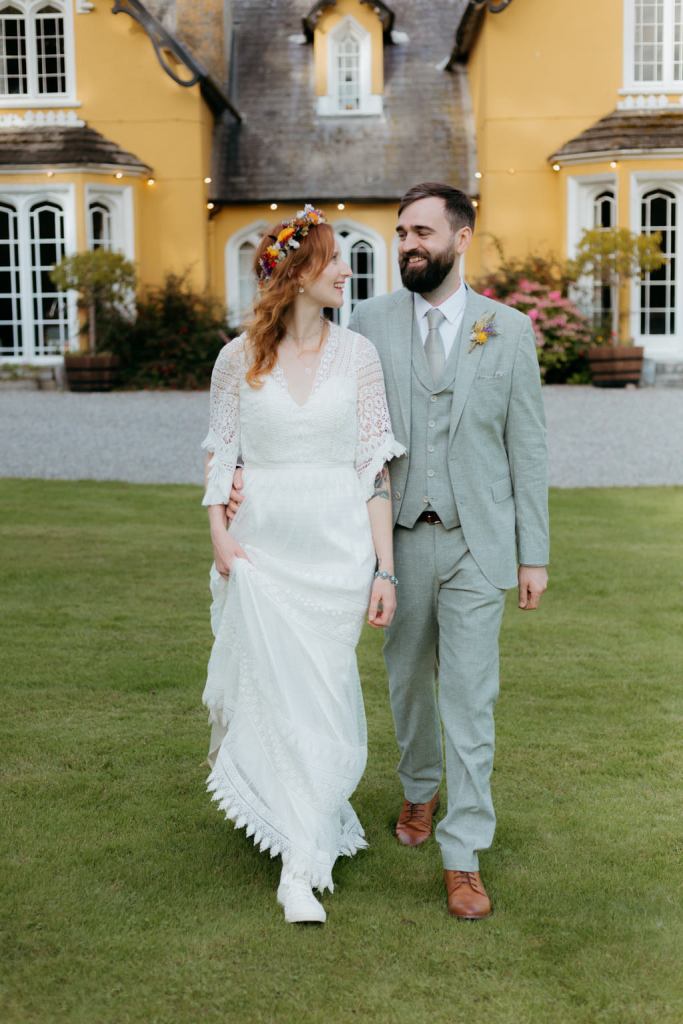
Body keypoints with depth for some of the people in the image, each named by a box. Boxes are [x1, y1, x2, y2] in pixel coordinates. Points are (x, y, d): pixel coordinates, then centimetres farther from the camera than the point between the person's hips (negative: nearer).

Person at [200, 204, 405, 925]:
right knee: (271, 688, 4)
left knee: (320, 696, 2)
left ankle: (301, 866, 14)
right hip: (260, 545, 0)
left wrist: (385, 568, -4)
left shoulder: (357, 355, 1)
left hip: (336, 548, 0)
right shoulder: (239, 358, 1)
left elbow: (375, 467, -1)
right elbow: (220, 454, 8)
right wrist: (218, 535, -6)